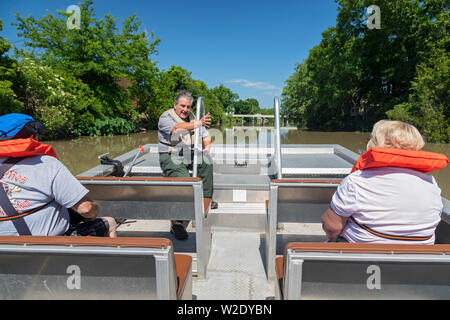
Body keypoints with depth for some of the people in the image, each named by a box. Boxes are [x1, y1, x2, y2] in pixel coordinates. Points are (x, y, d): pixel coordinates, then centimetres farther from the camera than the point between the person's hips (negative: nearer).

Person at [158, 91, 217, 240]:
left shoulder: (192, 118, 15)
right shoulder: (165, 118, -6)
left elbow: (206, 137, 17)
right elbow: (178, 128, -30)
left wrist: (205, 151, -4)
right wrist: (199, 123, -42)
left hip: (189, 155, 6)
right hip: (170, 157, -6)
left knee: (206, 160, -20)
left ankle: (206, 197, -6)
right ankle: (177, 223, -23)